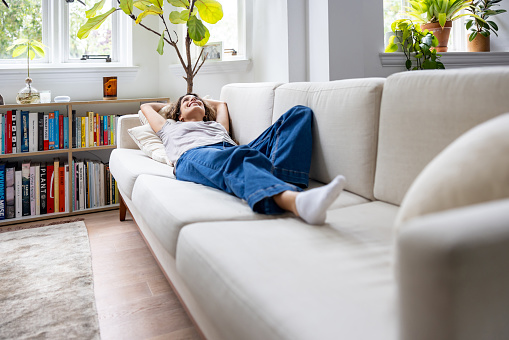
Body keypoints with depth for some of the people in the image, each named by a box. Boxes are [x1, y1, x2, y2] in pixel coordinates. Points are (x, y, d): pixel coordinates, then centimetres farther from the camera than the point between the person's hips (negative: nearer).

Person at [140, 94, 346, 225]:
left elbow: (221, 104, 65)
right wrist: (169, 105, 66)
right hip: (194, 156, -4)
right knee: (237, 157, -43)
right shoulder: (171, 128, 42)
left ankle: (281, 181, -44)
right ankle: (296, 201, -74)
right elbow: (146, 107, 54)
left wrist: (202, 102, 71)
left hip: (234, 150, 5)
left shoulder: (217, 126, 47)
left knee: (300, 113, -14)